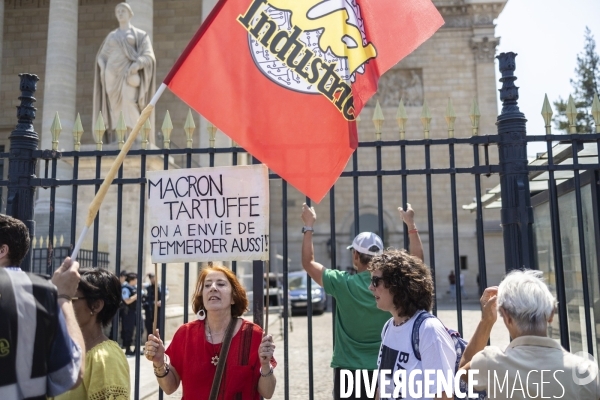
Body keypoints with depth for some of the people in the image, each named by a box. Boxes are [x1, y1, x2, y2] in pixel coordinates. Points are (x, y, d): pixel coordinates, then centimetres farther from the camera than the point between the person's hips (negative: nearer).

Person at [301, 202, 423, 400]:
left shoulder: (343, 283, -11)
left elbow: (308, 262, 2)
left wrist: (309, 226, 9)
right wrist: (411, 224, 19)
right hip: (384, 369, 2)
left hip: (348, 370, -2)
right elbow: (417, 259, 12)